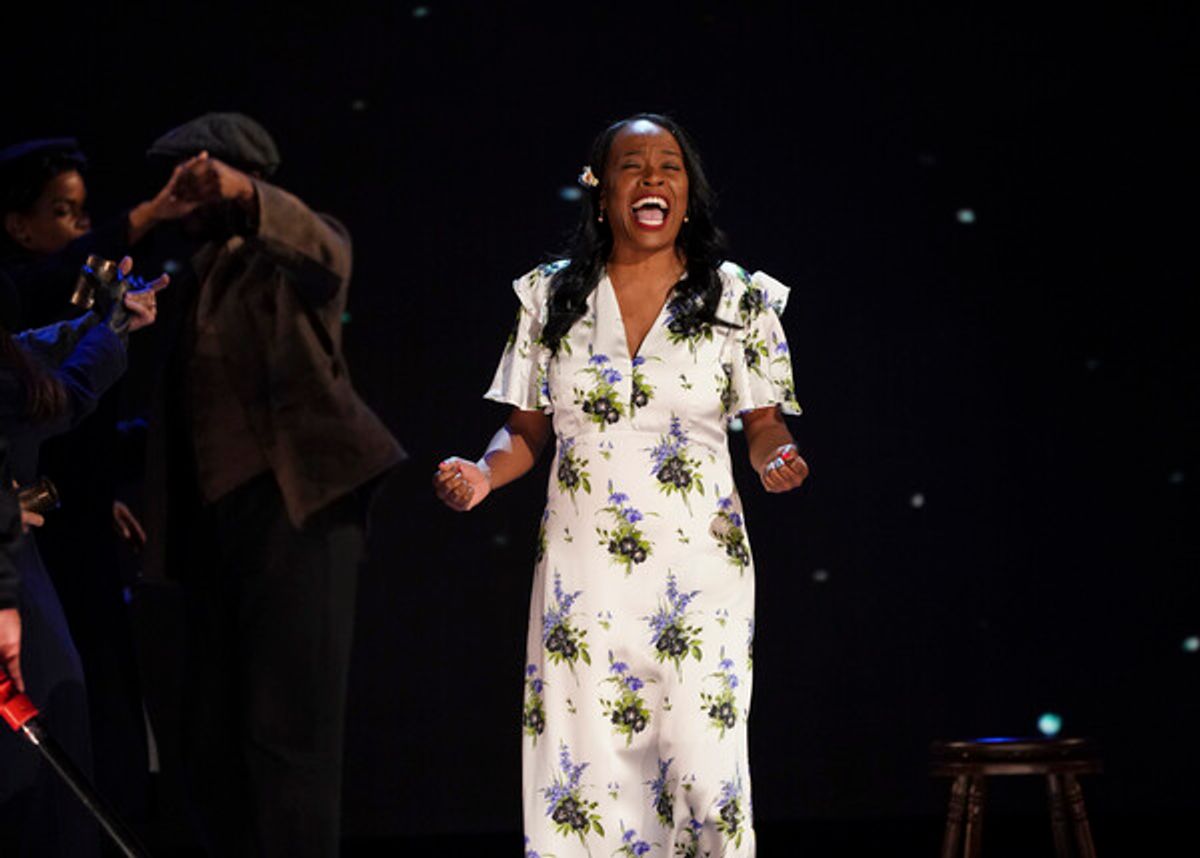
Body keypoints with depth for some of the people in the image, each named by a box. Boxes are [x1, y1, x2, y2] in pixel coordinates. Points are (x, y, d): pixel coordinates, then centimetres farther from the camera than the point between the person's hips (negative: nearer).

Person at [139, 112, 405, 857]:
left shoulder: (291, 255, 2)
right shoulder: (197, 277, 23)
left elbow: (327, 255, -23)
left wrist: (244, 192, -40)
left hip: (296, 508, -8)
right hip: (216, 524, 8)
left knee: (288, 729, -12)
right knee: (212, 739, 7)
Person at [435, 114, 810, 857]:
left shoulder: (737, 299, 4)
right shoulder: (552, 297, 8)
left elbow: (765, 428, 5)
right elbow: (527, 429, 11)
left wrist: (776, 461, -16)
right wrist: (485, 474, -9)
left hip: (699, 568, -1)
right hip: (583, 569, 1)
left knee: (703, 768, -10)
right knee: (582, 772, -2)